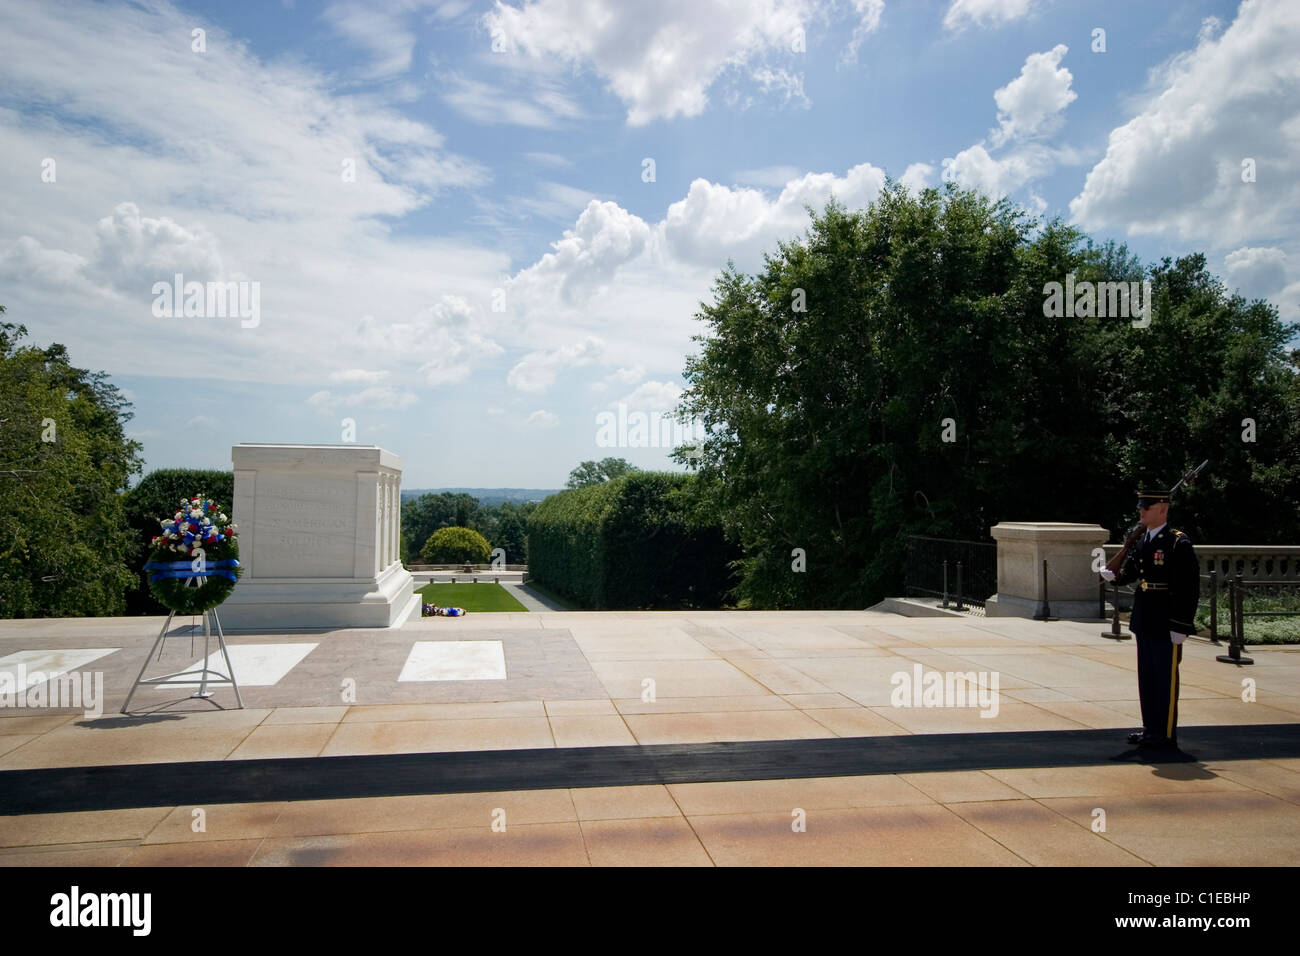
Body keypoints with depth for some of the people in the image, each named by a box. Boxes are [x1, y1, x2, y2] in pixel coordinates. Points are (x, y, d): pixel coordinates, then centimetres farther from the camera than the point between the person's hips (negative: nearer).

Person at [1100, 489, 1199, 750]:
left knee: (1166, 679, 1)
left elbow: (1190, 589, -16)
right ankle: (1151, 728, 27)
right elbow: (1129, 572, 17)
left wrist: (1180, 627, -18)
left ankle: (1167, 735, 10)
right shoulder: (1141, 542, 11)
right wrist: (1113, 574, -6)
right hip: (1144, 623, 8)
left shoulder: (1179, 544, -13)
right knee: (1147, 678, 15)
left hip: (1166, 626, -8)